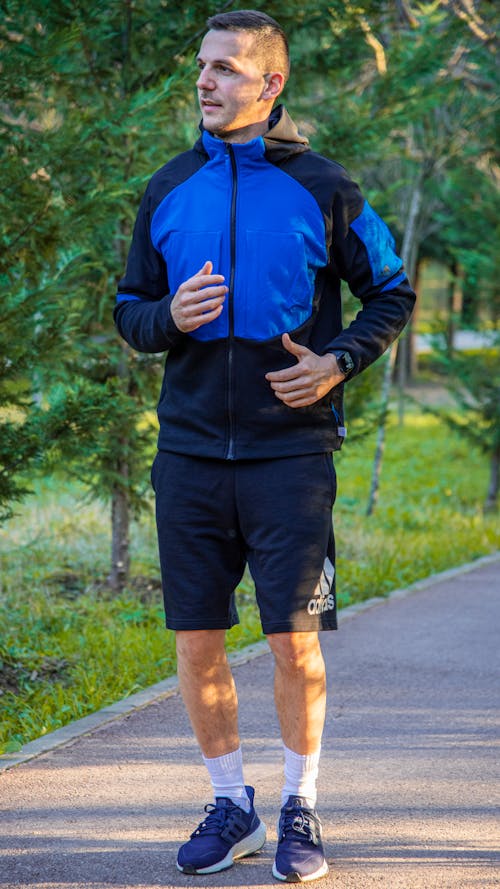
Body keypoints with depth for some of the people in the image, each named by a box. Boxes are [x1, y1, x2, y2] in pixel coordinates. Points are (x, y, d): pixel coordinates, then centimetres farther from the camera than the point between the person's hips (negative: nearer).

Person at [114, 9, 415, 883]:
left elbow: (392, 294, 7)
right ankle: (231, 805, 22)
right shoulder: (168, 190, 8)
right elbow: (129, 308, 15)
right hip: (191, 450, 3)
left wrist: (338, 361, -8)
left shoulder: (320, 187, 0)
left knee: (295, 643, -1)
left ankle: (300, 810, 15)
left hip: (290, 450, -3)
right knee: (196, 644, 6)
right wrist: (169, 319, -8)